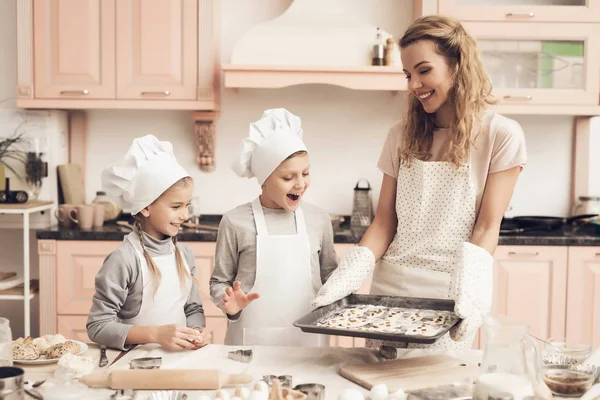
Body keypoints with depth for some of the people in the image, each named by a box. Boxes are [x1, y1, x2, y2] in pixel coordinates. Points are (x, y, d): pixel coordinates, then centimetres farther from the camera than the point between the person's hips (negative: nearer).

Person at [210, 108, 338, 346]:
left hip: (307, 338, 2)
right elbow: (219, 282, 2)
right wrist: (229, 303, -16)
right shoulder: (236, 222, -5)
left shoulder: (319, 220, 4)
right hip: (252, 340, -2)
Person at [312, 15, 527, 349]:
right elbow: (384, 223, 5)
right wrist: (345, 279, -9)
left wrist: (468, 293, -22)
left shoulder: (501, 135, -5)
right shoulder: (402, 136, 7)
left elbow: (487, 227, -7)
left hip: (447, 298, -3)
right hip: (389, 289, 4)